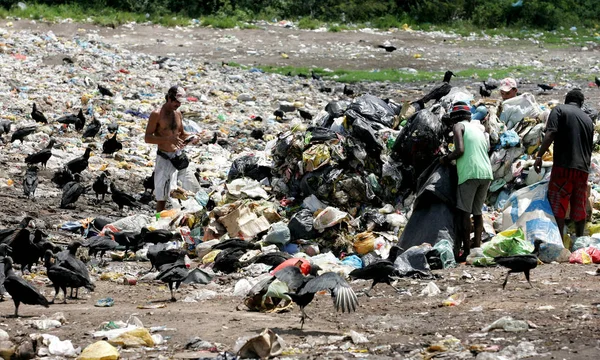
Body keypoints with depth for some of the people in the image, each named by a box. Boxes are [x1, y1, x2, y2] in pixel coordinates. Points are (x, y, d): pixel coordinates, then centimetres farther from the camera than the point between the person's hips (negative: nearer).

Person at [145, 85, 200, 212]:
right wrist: (168, 139, -26)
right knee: (162, 197, -5)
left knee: (193, 189, 8)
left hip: (178, 157, 7)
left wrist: (191, 138, 2)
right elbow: (147, 138, -14)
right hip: (165, 158, -7)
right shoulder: (157, 115, -10)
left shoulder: (178, 114, 11)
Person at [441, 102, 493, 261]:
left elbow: (460, 150, -11)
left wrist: (446, 159, 5)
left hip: (469, 173, -7)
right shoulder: (479, 128, 20)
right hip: (486, 173, 7)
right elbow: (487, 148, 20)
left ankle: (466, 251, -9)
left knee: (464, 212, -5)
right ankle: (477, 246, 14)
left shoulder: (459, 127, 1)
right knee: (477, 212, 16)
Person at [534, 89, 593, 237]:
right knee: (579, 208, 12)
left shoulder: (559, 110, 2)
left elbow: (550, 134, -13)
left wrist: (539, 156, -13)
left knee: (557, 208, -4)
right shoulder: (588, 119, 17)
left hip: (563, 165, -5)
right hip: (583, 169, 5)